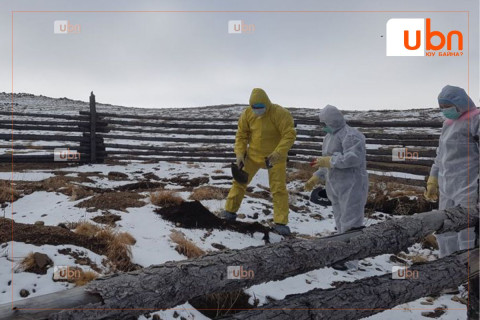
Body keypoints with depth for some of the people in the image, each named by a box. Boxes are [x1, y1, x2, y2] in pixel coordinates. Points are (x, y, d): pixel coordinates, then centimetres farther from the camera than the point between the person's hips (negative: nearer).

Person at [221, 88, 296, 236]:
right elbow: (241, 135, 3)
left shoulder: (280, 113, -20)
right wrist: (240, 153, -9)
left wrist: (278, 153, -33)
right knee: (239, 181, 6)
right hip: (253, 154, 4)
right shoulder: (247, 114, -7)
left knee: (279, 188, -4)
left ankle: (281, 222, 5)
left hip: (274, 157, -3)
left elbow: (290, 134, -23)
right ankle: (230, 211, 22)